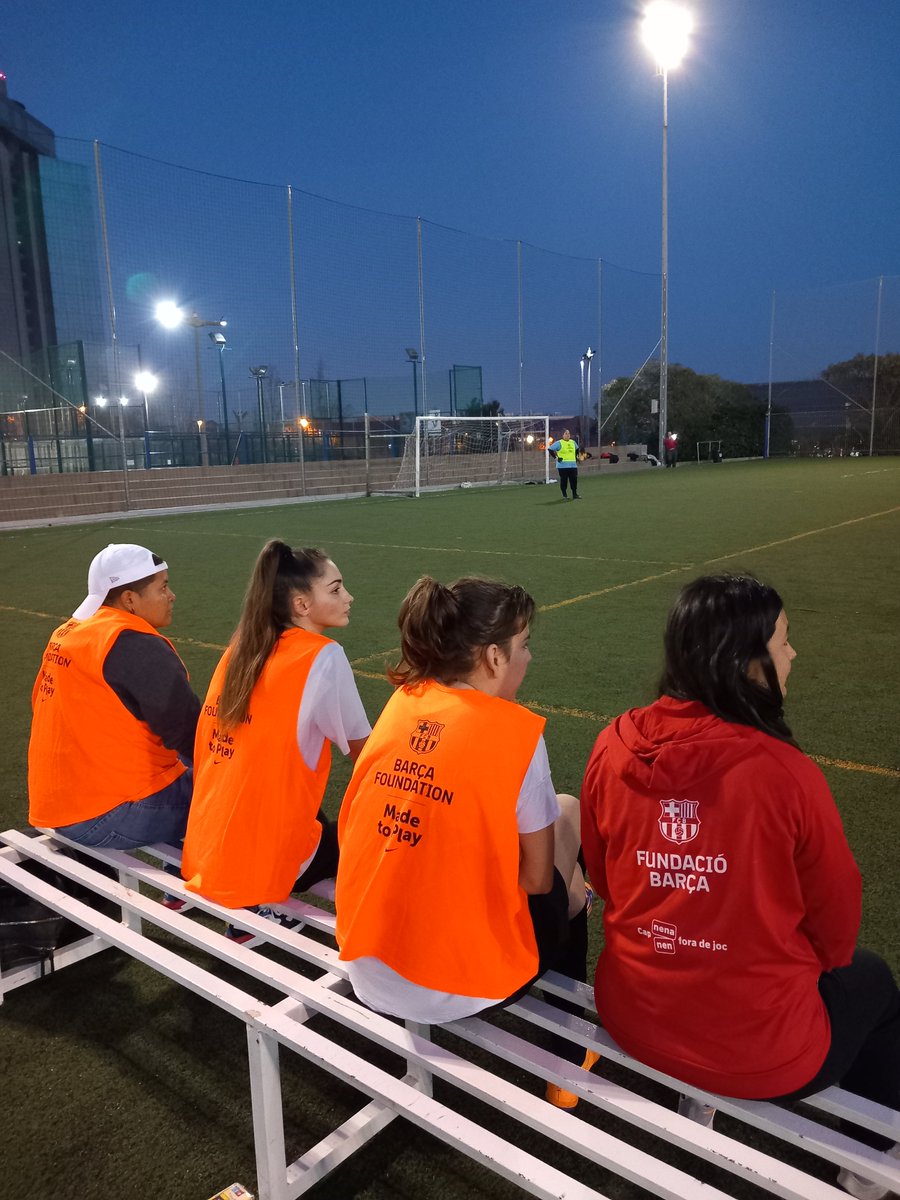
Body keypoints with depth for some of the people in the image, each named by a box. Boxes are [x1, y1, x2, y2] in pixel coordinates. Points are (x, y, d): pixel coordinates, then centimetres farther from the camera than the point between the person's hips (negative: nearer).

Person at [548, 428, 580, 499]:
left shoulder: (573, 442, 14)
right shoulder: (559, 443, -5)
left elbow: (577, 449, 33)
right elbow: (550, 449, -9)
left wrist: (576, 457, 20)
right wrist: (556, 457, -12)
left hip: (573, 465, 5)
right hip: (563, 466, -5)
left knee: (574, 480, 3)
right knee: (563, 481, -1)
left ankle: (575, 494, 10)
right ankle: (564, 495, 9)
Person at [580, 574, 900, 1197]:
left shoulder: (613, 748, -13)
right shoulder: (786, 773, -25)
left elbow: (604, 879, 1)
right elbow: (836, 919, -8)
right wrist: (814, 961, 14)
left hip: (632, 1019, 4)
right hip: (763, 1056, -4)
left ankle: (696, 1103, 42)